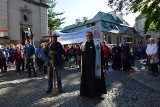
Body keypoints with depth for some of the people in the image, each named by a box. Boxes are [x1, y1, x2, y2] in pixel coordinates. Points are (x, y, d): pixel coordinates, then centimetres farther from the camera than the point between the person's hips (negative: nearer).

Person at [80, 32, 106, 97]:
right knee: (86, 78, 8)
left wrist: (101, 63, -12)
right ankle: (87, 92, 21)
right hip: (86, 65, 4)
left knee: (95, 78, 1)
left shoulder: (97, 44, -3)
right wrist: (81, 50, -9)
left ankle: (96, 92, 15)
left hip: (95, 64, -4)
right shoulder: (84, 44, 11)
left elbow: (101, 54, -6)